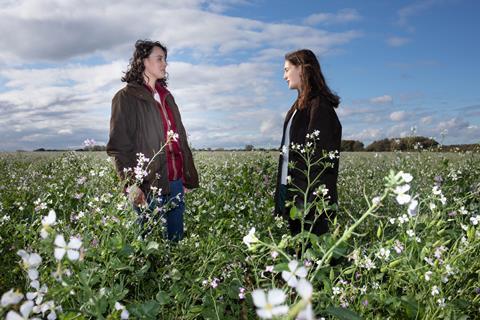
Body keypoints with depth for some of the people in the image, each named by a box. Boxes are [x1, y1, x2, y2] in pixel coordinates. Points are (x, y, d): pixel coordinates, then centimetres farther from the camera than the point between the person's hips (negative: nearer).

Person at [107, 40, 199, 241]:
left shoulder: (166, 96, 19)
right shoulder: (127, 97, -2)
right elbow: (118, 145, -9)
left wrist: (189, 177, 14)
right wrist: (131, 184, -19)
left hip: (175, 182, 7)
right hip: (149, 186, -6)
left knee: (176, 239, 11)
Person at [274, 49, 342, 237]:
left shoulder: (319, 105, -11)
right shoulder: (300, 105, 17)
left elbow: (322, 155, -17)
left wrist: (314, 199, -21)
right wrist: (283, 193, 14)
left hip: (309, 193, -9)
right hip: (290, 189, 9)